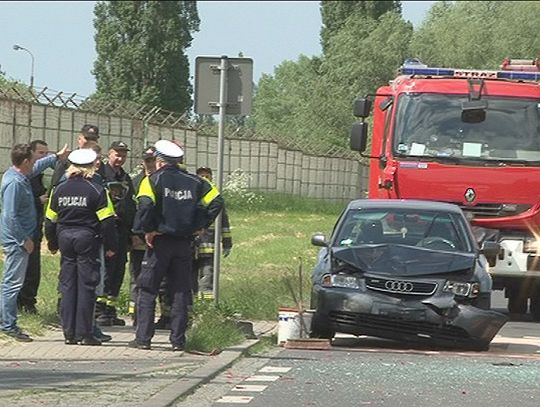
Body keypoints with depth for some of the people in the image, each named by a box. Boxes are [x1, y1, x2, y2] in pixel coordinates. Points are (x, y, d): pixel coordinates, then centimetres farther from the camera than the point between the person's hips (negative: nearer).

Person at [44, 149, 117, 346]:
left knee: (67, 285, 8)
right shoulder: (96, 190, -8)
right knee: (86, 285, -1)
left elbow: (50, 219, 10)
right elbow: (107, 221, -10)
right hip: (87, 239, -4)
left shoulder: (59, 189, 5)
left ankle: (69, 333, 7)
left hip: (65, 238, 4)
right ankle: (84, 333, -2)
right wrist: (110, 246, -2)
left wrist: (52, 244, 21)